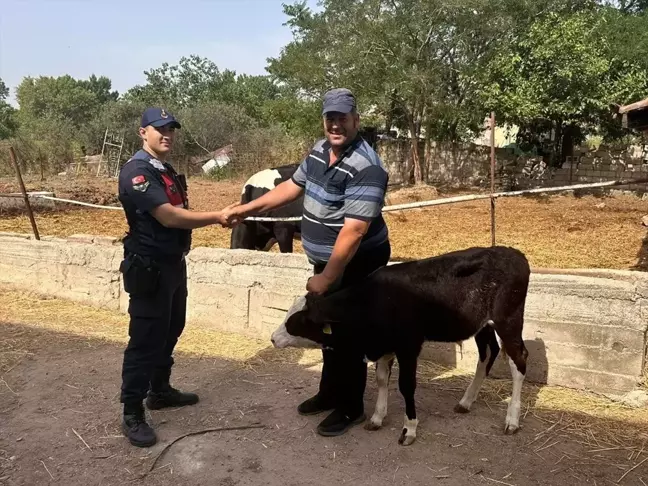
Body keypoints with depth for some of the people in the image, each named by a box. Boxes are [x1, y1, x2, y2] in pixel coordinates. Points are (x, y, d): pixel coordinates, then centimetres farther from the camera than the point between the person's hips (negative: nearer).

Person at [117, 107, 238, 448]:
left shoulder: (167, 172, 14)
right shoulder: (137, 171, -18)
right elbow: (168, 216, -26)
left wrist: (215, 217, 1)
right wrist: (216, 217, -20)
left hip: (173, 264, 10)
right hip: (149, 268, -10)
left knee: (170, 332, 19)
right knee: (145, 339, -3)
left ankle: (160, 391, 35)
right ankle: (132, 415, 8)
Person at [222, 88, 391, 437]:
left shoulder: (365, 167, -27)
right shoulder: (320, 150, 2)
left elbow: (354, 230, -30)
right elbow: (293, 186, 15)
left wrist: (326, 278, -27)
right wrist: (248, 208, 13)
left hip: (356, 264, -9)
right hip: (326, 260, 9)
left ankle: (350, 408, 21)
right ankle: (329, 392, 38)